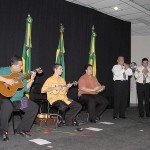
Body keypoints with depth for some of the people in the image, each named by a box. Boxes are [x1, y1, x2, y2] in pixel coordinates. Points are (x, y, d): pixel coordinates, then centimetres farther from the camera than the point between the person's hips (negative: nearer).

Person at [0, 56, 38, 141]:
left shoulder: (20, 75, 15)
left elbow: (25, 88, 13)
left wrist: (32, 80, 2)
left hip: (18, 100, 7)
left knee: (34, 107, -3)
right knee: (7, 106, -40)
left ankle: (21, 129, 3)